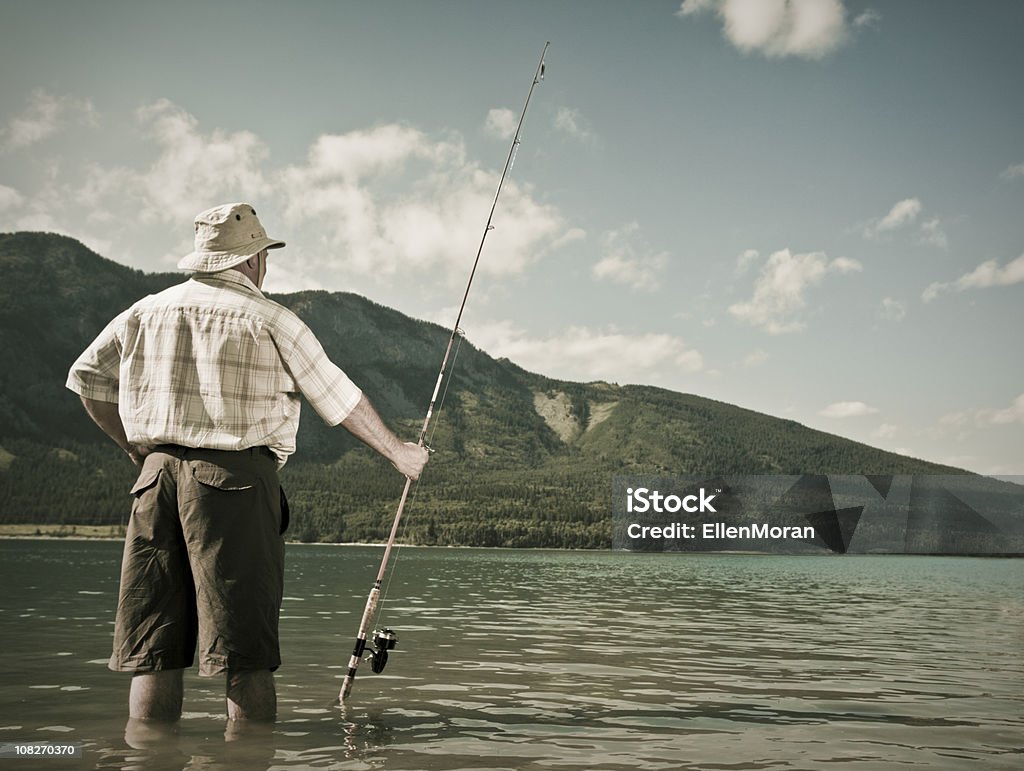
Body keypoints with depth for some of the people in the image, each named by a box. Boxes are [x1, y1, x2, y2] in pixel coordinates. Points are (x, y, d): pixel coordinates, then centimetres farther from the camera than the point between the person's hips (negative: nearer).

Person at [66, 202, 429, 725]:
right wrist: (398, 452, 18)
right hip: (236, 482, -5)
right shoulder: (270, 320, 0)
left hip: (157, 476, 5)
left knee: (153, 652, 7)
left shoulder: (146, 312, 14)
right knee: (244, 656, -2)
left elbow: (87, 378, 22)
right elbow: (340, 400, 6)